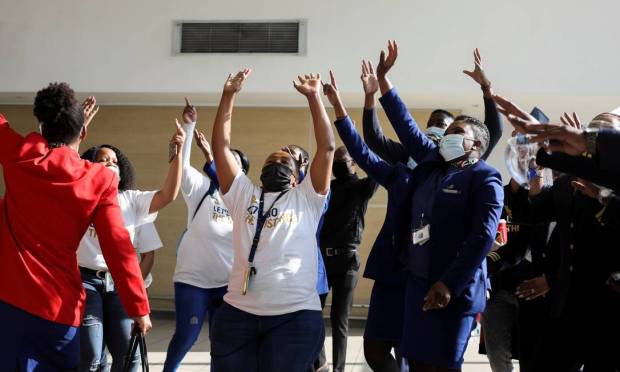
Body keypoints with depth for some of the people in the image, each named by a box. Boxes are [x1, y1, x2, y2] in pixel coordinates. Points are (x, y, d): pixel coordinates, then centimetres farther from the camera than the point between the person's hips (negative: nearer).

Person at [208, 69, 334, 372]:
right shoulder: (243, 195, 19)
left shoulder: (306, 199, 14)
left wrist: (313, 97, 7)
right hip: (238, 312, 2)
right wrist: (228, 96, 11)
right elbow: (221, 146, 15)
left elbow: (327, 147, 7)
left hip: (295, 315, -2)